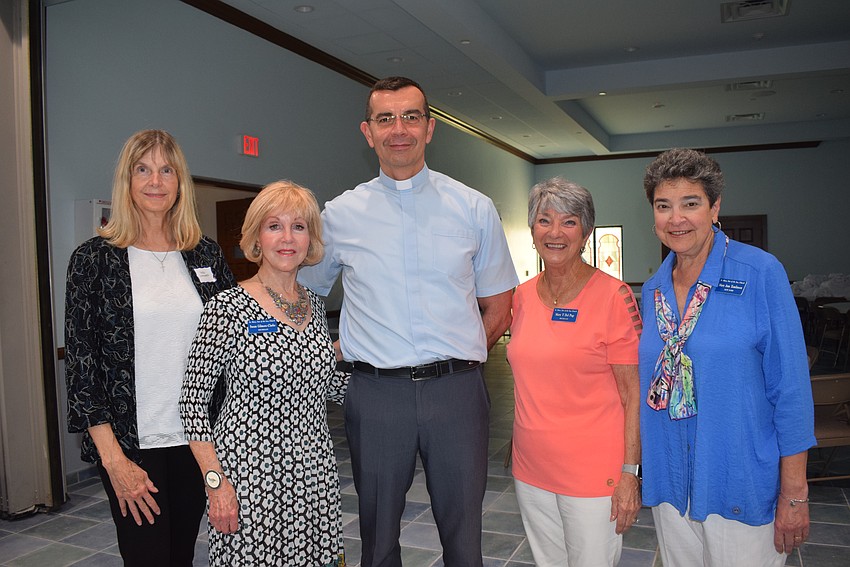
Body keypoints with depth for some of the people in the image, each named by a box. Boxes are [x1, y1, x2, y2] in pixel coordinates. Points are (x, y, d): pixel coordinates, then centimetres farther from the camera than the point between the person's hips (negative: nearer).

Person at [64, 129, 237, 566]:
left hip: (198, 437, 3)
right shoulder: (95, 258, -4)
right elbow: (80, 360, -6)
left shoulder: (206, 255, 5)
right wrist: (113, 457, -10)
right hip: (131, 443, -3)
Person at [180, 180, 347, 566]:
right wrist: (215, 481, -13)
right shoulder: (228, 307, -10)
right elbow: (193, 398, -9)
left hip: (316, 475, 5)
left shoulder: (314, 305, 7)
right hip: (250, 474, -5)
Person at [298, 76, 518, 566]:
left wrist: (454, 362, 4)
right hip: (376, 393, 1)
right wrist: (335, 357, 4)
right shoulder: (340, 214, 4)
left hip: (457, 391, 0)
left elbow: (498, 309, 9)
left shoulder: (475, 209, 3)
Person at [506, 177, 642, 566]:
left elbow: (634, 395, -11)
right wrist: (524, 447, 14)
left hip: (593, 473, -5)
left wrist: (630, 473, -13)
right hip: (531, 469, 5)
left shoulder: (612, 295, -12)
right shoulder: (524, 296, 4)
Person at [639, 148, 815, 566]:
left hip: (741, 485, -4)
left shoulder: (760, 273, -12)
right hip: (669, 485, 5)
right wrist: (635, 467, 9)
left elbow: (791, 388, -11)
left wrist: (795, 495, -11)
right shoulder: (653, 290, 3)